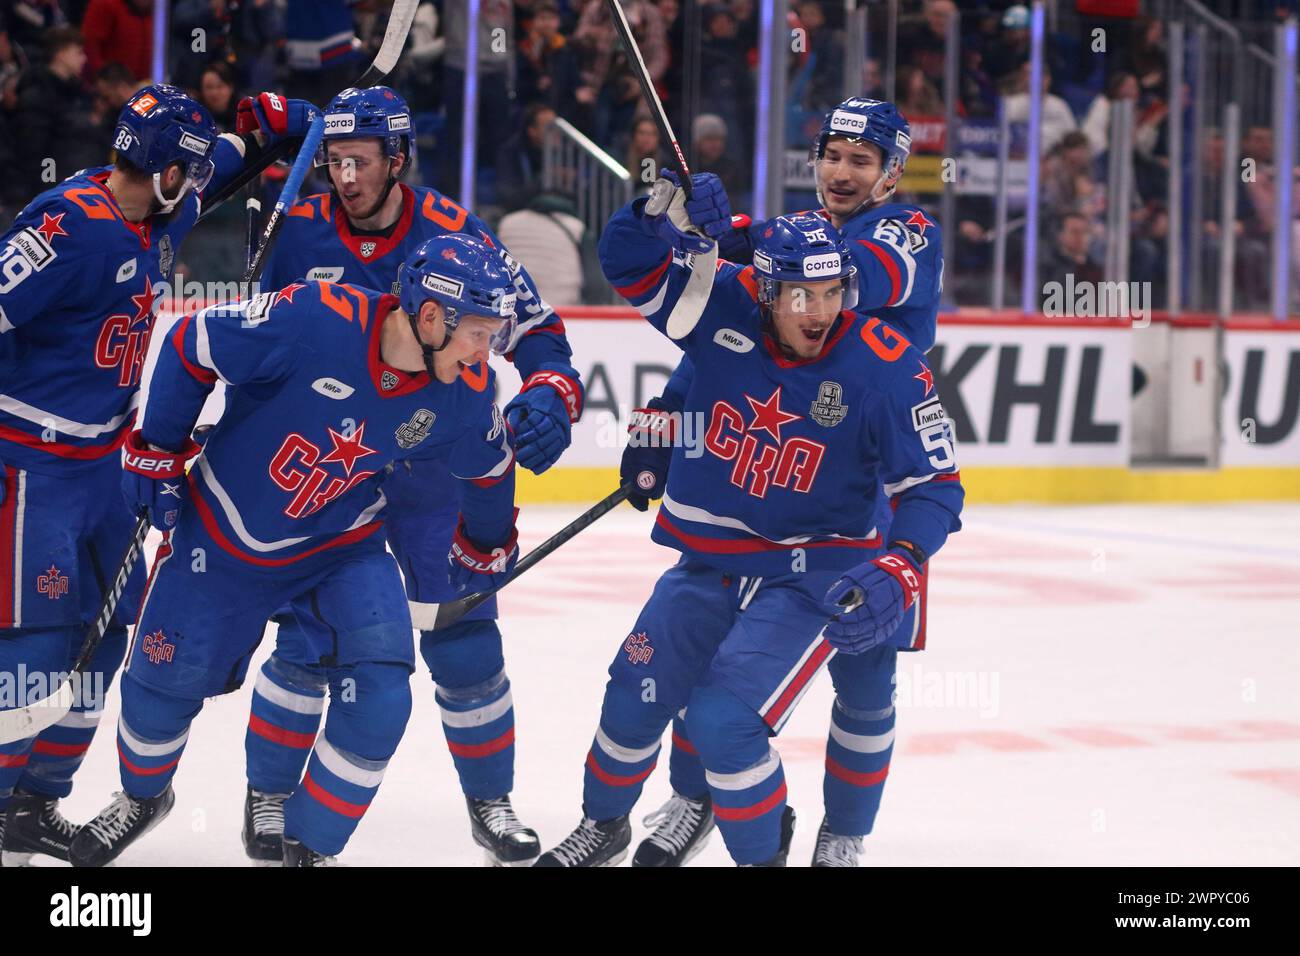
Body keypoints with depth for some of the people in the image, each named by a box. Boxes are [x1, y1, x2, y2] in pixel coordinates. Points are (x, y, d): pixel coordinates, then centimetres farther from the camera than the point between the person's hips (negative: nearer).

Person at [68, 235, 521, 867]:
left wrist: (486, 547, 18)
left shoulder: (464, 392, -18)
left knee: (379, 696, -15)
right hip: (222, 531, -2)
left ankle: (311, 844, 6)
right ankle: (143, 795, 41)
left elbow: (488, 467, 5)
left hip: (341, 547, 2)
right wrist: (156, 453, -11)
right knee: (166, 676, 7)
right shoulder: (315, 318, -32)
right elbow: (193, 344, -19)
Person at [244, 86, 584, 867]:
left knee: (465, 639, 1)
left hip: (431, 469, 0)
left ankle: (491, 801, 18)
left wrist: (549, 395, -22)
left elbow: (535, 326, -6)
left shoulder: (455, 234, -11)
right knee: (306, 641, -5)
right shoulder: (299, 235, -7)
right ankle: (268, 798, 12)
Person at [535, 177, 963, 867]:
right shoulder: (728, 307, -12)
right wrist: (662, 210, -29)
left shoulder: (887, 367, -20)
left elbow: (933, 487, -15)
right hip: (710, 560, 4)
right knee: (633, 699, 12)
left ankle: (764, 851, 5)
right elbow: (629, 264, -8)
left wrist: (897, 570, -31)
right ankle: (603, 825, 41)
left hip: (813, 573, -4)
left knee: (723, 720, -19)